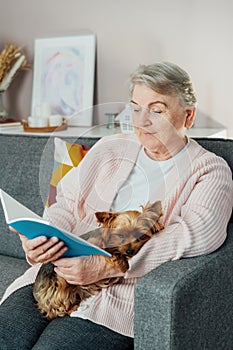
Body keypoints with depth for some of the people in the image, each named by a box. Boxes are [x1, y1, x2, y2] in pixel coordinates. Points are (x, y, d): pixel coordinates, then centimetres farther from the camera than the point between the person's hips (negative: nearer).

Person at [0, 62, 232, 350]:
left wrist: (107, 266, -24)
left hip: (126, 292, -4)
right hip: (58, 274, 4)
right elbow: (66, 204, 14)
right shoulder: (109, 148, 18)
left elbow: (195, 234, -14)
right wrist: (40, 237, -11)